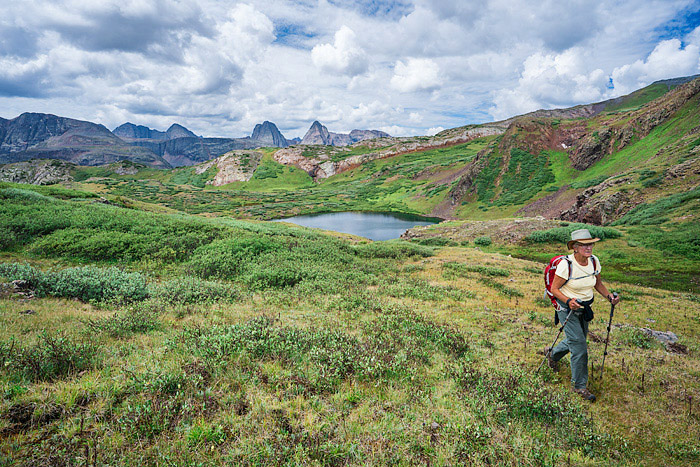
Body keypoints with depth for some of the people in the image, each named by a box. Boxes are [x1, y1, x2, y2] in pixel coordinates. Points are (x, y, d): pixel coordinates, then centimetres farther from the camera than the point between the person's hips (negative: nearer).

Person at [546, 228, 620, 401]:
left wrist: (609, 296, -7)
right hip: (567, 309, -6)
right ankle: (580, 385, 11)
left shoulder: (594, 261, -5)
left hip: (584, 308, 7)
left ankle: (552, 354, 49)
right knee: (579, 346, -6)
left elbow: (598, 284, 10)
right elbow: (554, 289, -17)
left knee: (576, 341, 20)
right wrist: (569, 301, -32)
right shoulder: (566, 264, -24)